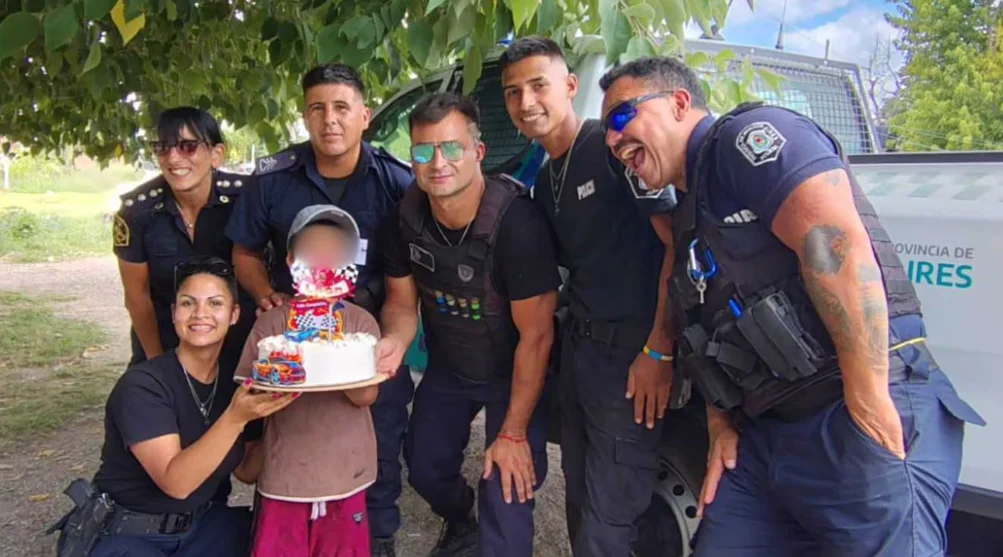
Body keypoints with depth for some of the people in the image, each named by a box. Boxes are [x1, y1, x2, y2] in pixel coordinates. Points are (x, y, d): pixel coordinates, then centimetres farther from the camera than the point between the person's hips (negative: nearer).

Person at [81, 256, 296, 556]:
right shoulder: (142, 384, -18)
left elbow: (245, 470, 0)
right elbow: (175, 481, -27)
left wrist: (274, 410, -12)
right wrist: (235, 417, -38)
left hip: (203, 523, 6)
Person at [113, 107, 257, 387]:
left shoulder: (244, 196, -19)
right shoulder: (136, 210, -15)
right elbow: (137, 295, -5)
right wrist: (157, 361, 0)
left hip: (237, 342, 0)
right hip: (163, 343, 1)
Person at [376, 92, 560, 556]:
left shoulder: (515, 219, -32)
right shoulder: (406, 217, -15)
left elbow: (536, 335, -24)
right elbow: (402, 301, -1)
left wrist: (514, 433, -19)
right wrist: (394, 342, -27)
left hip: (513, 374, -5)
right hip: (447, 367, 5)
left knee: (505, 498, -9)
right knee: (424, 468, 20)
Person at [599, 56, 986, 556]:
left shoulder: (746, 136, -7)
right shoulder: (688, 216, 21)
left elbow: (837, 243, -21)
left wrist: (869, 402, -24)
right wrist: (721, 425, 8)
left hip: (863, 422, -9)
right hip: (762, 437, 9)